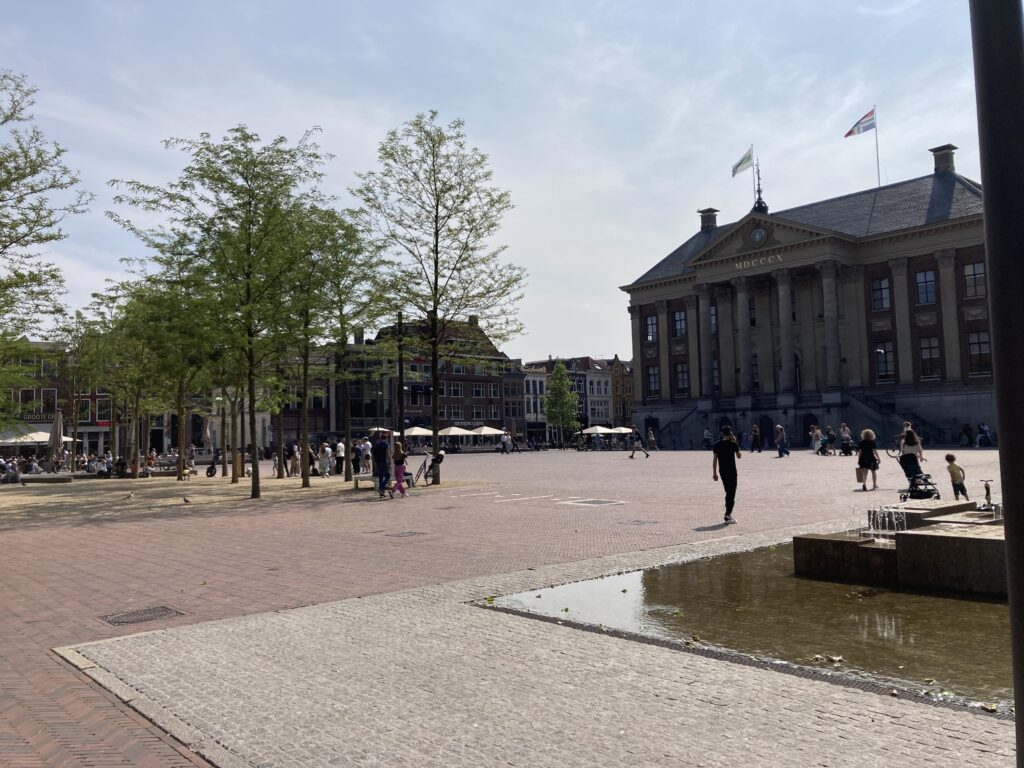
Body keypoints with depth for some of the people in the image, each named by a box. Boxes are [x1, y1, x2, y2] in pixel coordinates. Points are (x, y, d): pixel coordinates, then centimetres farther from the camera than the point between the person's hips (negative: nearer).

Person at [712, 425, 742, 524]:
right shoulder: (733, 444, -9)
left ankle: (728, 513, 22)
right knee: (732, 493, -1)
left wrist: (714, 473, 8)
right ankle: (728, 515, -9)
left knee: (728, 492, 18)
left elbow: (714, 459, 2)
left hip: (722, 471, 5)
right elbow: (739, 456, 6)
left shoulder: (717, 445, 2)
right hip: (732, 471, -5)